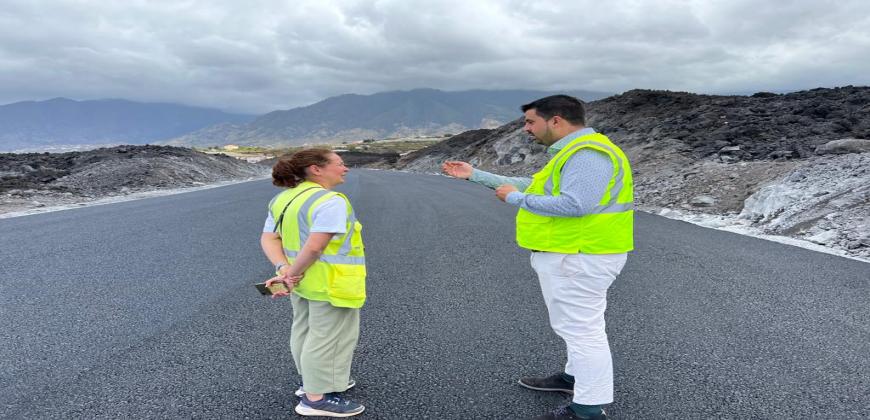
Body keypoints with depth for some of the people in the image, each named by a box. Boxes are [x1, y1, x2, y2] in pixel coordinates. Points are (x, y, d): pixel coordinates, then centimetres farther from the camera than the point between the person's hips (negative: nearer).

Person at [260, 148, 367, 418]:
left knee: (305, 330, 21)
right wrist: (293, 274, -16)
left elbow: (268, 239, 2)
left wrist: (284, 270, -9)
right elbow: (314, 246, -27)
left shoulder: (283, 199, 7)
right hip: (330, 283, -9)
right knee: (328, 337, 3)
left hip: (304, 280, 10)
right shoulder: (330, 201, -22)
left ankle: (313, 381, 38)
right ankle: (316, 397, 14)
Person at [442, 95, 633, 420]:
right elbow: (535, 188, 18)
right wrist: (475, 175, 17)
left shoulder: (588, 154, -20)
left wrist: (516, 198, -19)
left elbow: (575, 204, -31)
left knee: (582, 329, -2)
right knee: (575, 326, 23)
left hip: (579, 258, -11)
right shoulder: (574, 152, 15)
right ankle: (576, 376, 40)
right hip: (570, 255, 11)